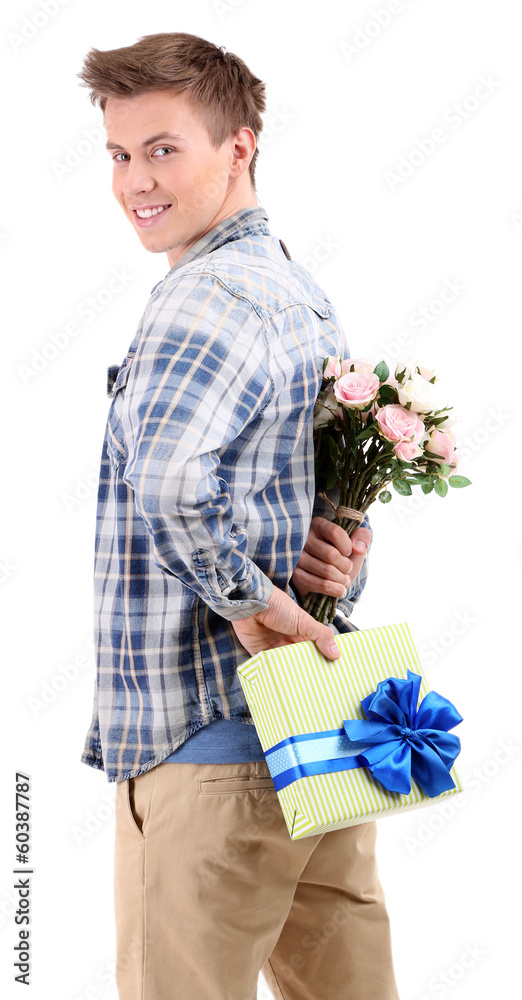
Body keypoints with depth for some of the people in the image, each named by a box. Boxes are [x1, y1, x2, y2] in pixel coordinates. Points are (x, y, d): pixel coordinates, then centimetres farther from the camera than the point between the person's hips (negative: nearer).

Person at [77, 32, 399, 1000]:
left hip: (212, 741, -9)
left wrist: (249, 601, -21)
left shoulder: (207, 295, -16)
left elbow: (168, 479, -35)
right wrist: (334, 553, 0)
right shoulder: (301, 289, 16)